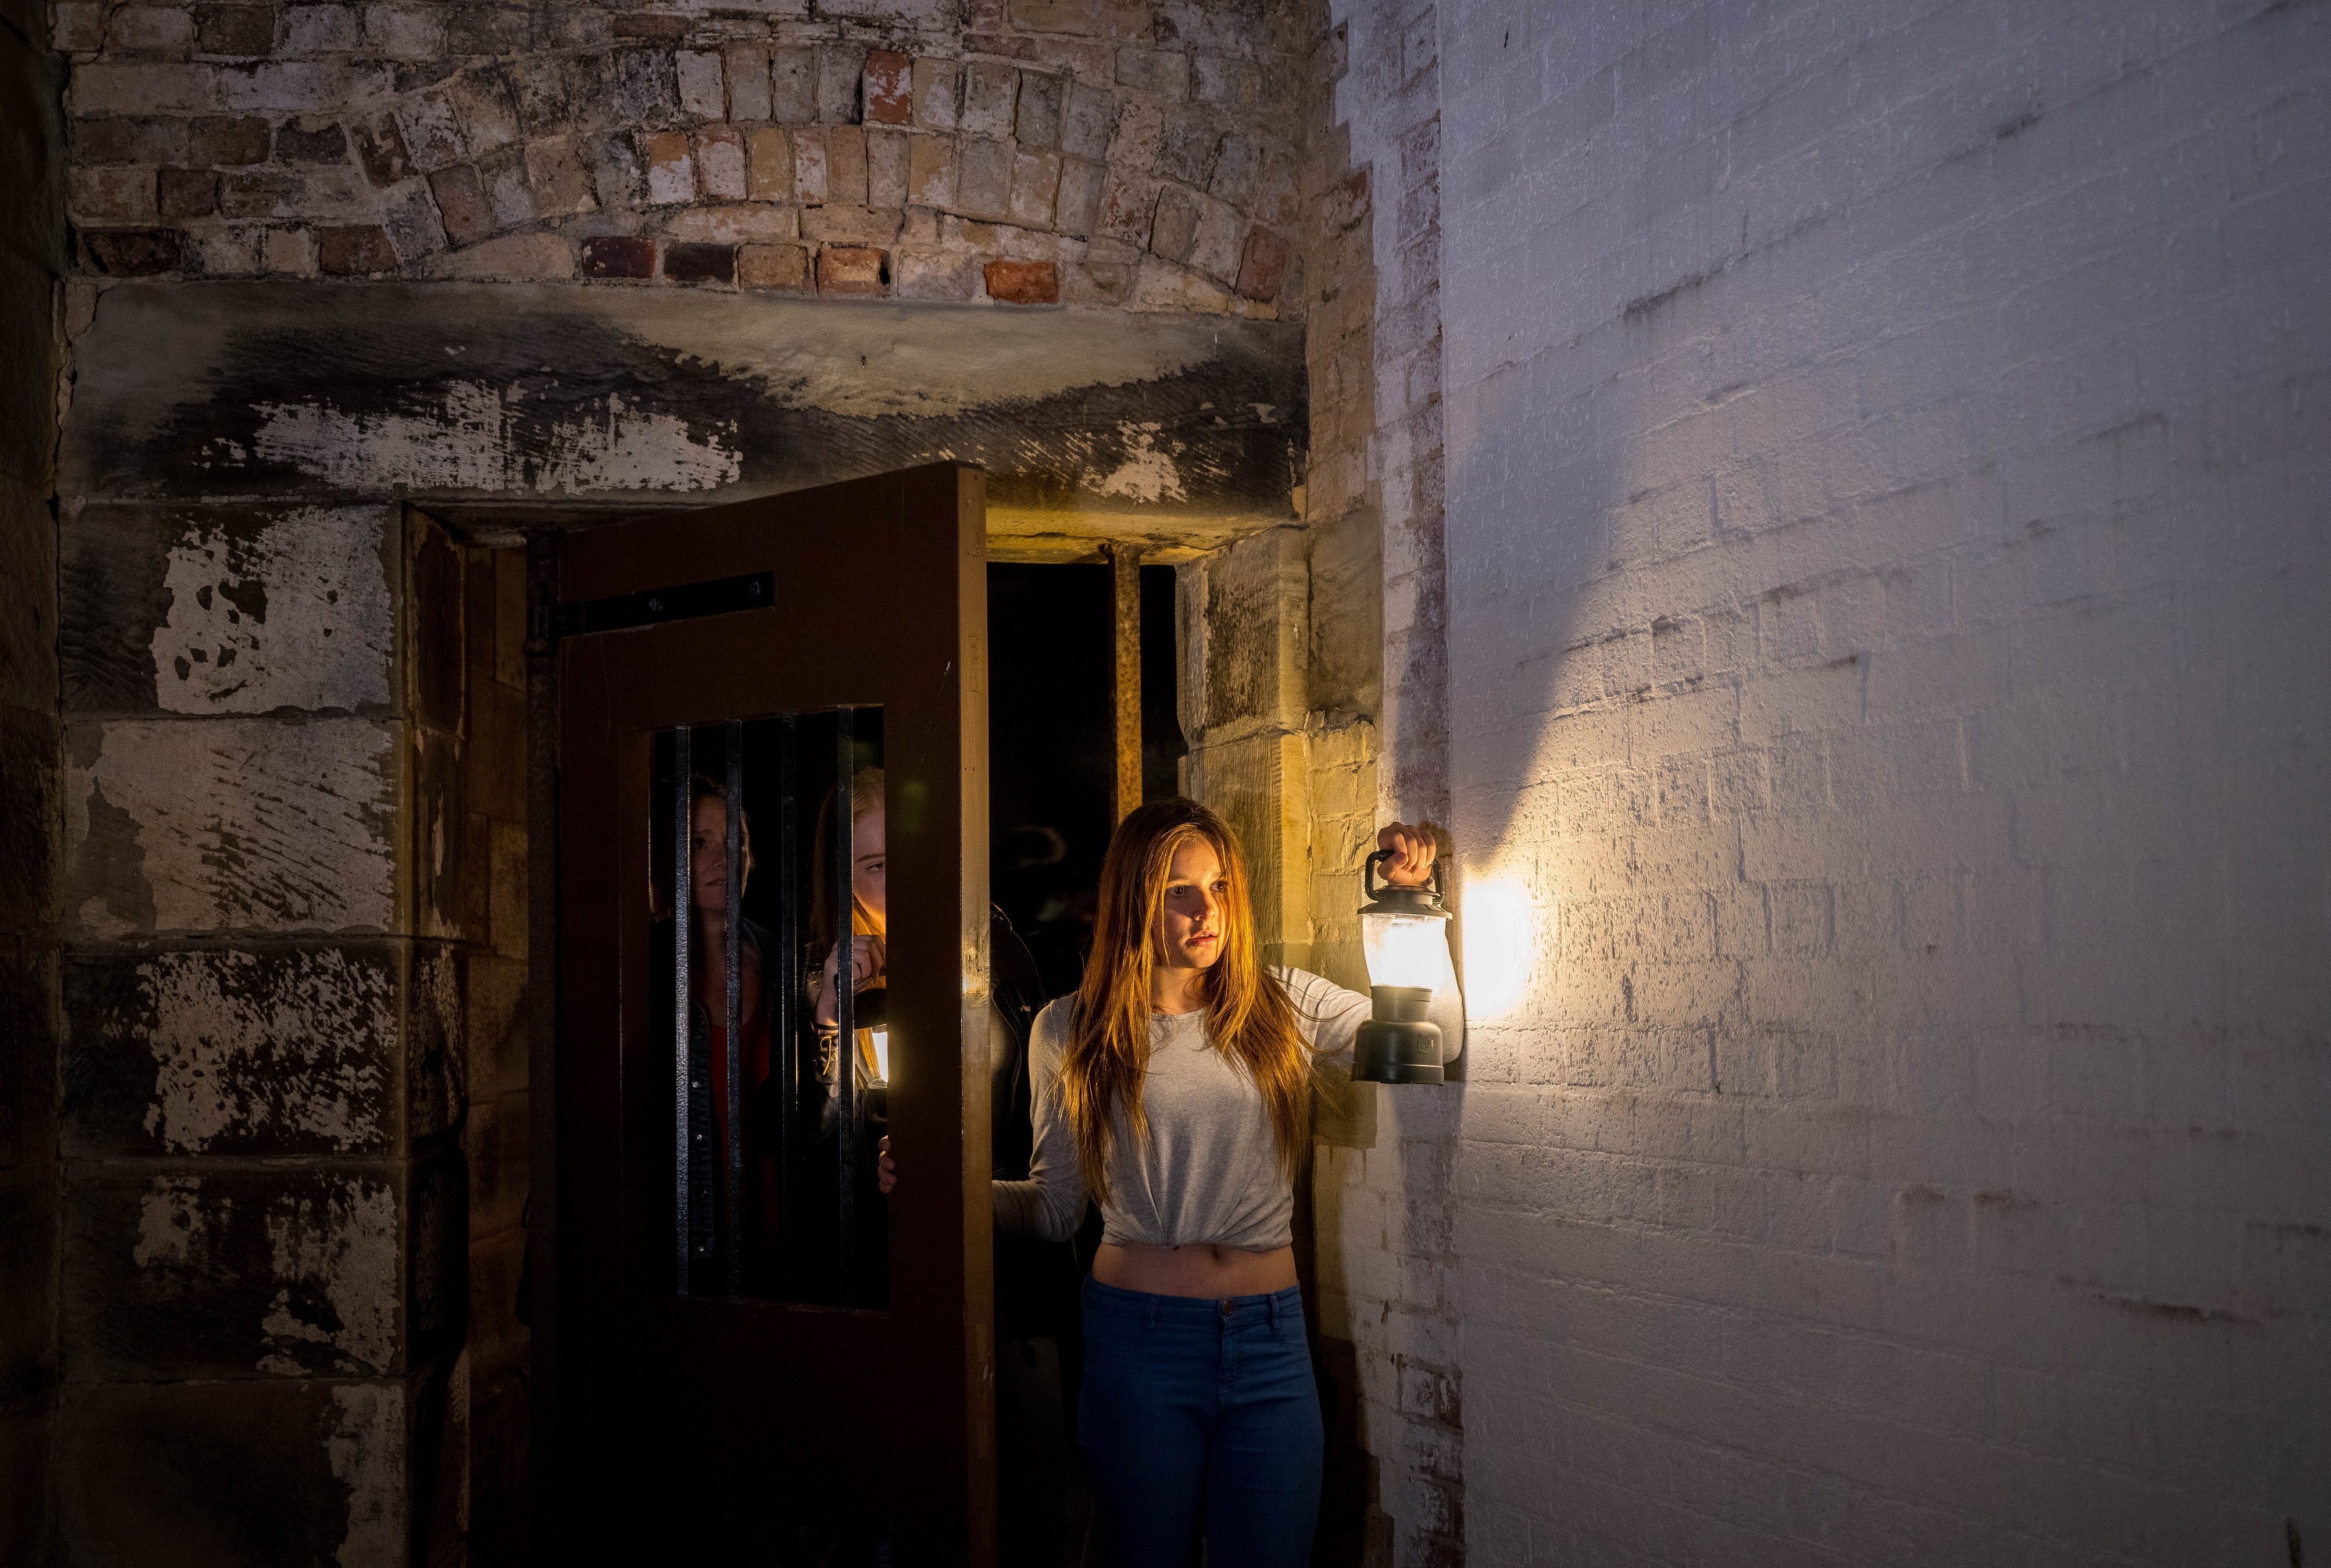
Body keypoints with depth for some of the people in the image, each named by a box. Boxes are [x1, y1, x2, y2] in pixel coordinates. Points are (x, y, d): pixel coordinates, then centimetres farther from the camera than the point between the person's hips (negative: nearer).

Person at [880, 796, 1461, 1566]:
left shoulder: (1283, 1003, 4)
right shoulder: (1072, 1030, 2)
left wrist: (1409, 896, -2)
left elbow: (1442, 1034, 5)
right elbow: (1054, 1204, 6)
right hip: (1138, 1336, -1)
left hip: (1270, 1338, 2)